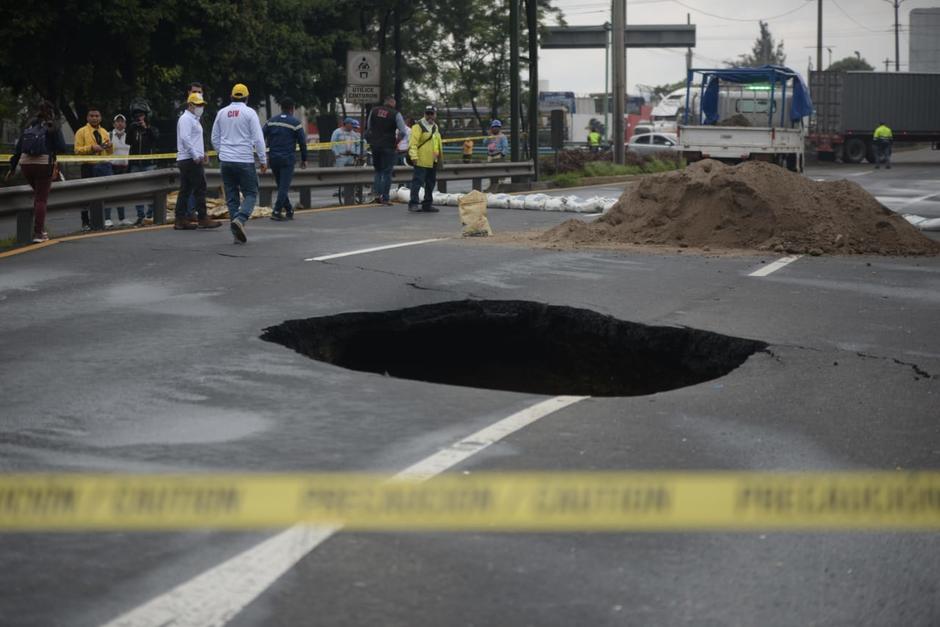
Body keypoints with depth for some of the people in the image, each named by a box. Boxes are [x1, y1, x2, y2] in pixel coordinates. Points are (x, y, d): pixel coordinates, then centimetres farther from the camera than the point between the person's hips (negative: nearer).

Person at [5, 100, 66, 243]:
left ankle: (39, 228, 20)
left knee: (38, 195, 24)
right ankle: (38, 233, -2)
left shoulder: (29, 126, 14)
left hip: (25, 163, 4)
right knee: (41, 199, 2)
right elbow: (62, 148, -5)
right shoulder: (52, 127, 0)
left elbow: (18, 148, 12)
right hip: (44, 163, -4)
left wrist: (12, 167, 16)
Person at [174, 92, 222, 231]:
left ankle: (180, 220, 8)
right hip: (190, 160, -10)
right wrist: (195, 155, -22)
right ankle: (203, 219, -10)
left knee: (185, 190, 8)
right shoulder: (186, 119, -10)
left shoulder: (193, 119, 22)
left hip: (192, 159, 10)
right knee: (200, 188, -10)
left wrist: (201, 153, 19)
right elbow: (185, 138, -21)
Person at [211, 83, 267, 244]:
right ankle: (240, 219, -23)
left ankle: (237, 234, 4)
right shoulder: (249, 112, -5)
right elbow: (258, 138, -9)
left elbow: (215, 138, 15)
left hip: (225, 161, 4)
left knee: (231, 197, 8)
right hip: (245, 161, -4)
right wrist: (263, 160, -1)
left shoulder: (222, 113, 8)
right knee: (250, 194, 3)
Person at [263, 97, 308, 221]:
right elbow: (302, 142, -3)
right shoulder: (295, 123, -4)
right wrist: (304, 159, 7)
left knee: (281, 186, 15)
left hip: (273, 158, 4)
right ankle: (276, 212, -13)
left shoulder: (271, 121, 8)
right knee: (284, 187, -4)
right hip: (287, 159, -4)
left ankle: (289, 211, 21)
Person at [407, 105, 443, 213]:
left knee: (430, 183, 12)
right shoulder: (418, 127, -9)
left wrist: (439, 154, 25)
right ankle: (413, 203, -10)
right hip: (421, 161, -8)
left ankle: (427, 204, 20)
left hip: (433, 162, 8)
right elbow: (413, 142, -16)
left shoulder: (435, 127, 17)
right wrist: (414, 156, -24)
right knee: (417, 182, -10)